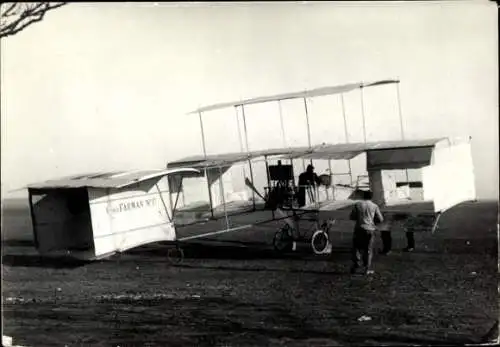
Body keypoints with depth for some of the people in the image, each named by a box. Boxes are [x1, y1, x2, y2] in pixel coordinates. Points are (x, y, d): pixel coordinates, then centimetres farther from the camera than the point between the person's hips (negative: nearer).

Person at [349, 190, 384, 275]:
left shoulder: (357, 204, 0)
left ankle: (356, 264, 2)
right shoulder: (374, 206, 0)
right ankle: (368, 268, 7)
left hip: (359, 229, 0)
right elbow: (380, 219, 0)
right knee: (368, 250, 7)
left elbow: (352, 217, 1)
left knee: (357, 247, 12)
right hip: (370, 230, 0)